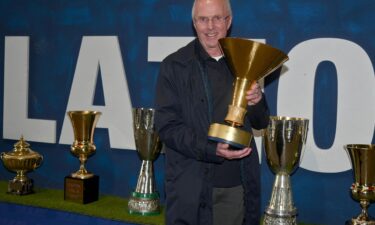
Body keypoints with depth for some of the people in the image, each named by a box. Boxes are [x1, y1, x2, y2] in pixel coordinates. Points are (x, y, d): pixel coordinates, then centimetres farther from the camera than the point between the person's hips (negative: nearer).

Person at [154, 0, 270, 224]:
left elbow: (260, 123, 13)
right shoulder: (174, 65, -3)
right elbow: (167, 126, -9)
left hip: (238, 186, 3)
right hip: (192, 188, -3)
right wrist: (212, 150, -22)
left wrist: (257, 102, -10)